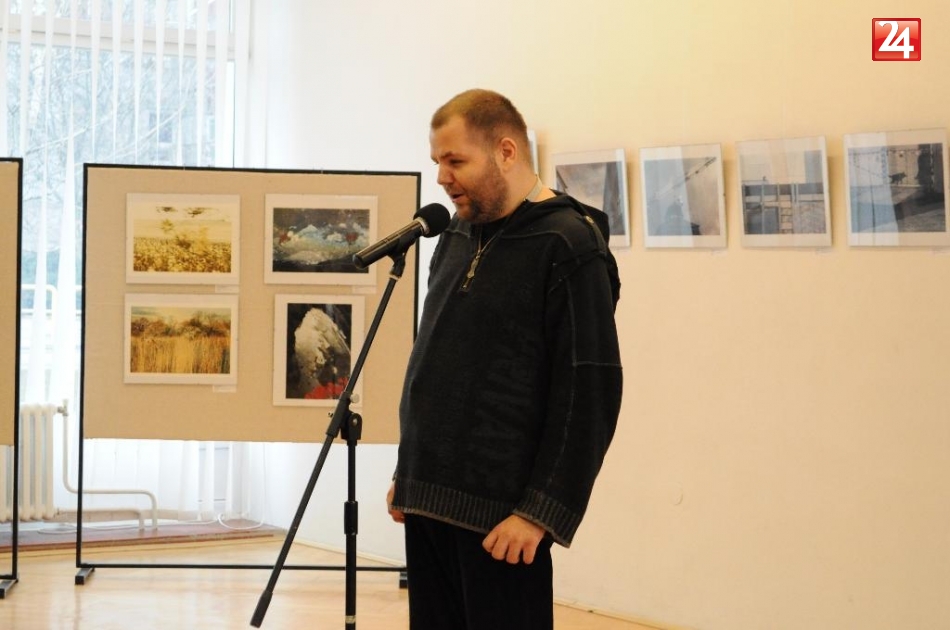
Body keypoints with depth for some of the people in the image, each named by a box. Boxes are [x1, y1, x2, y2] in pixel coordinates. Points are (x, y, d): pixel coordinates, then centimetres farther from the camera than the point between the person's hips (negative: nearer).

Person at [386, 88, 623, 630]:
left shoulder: (570, 248, -11)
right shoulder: (457, 238, 14)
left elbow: (589, 396, -16)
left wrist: (542, 509, -19)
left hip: (499, 513, -8)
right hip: (430, 502, 8)